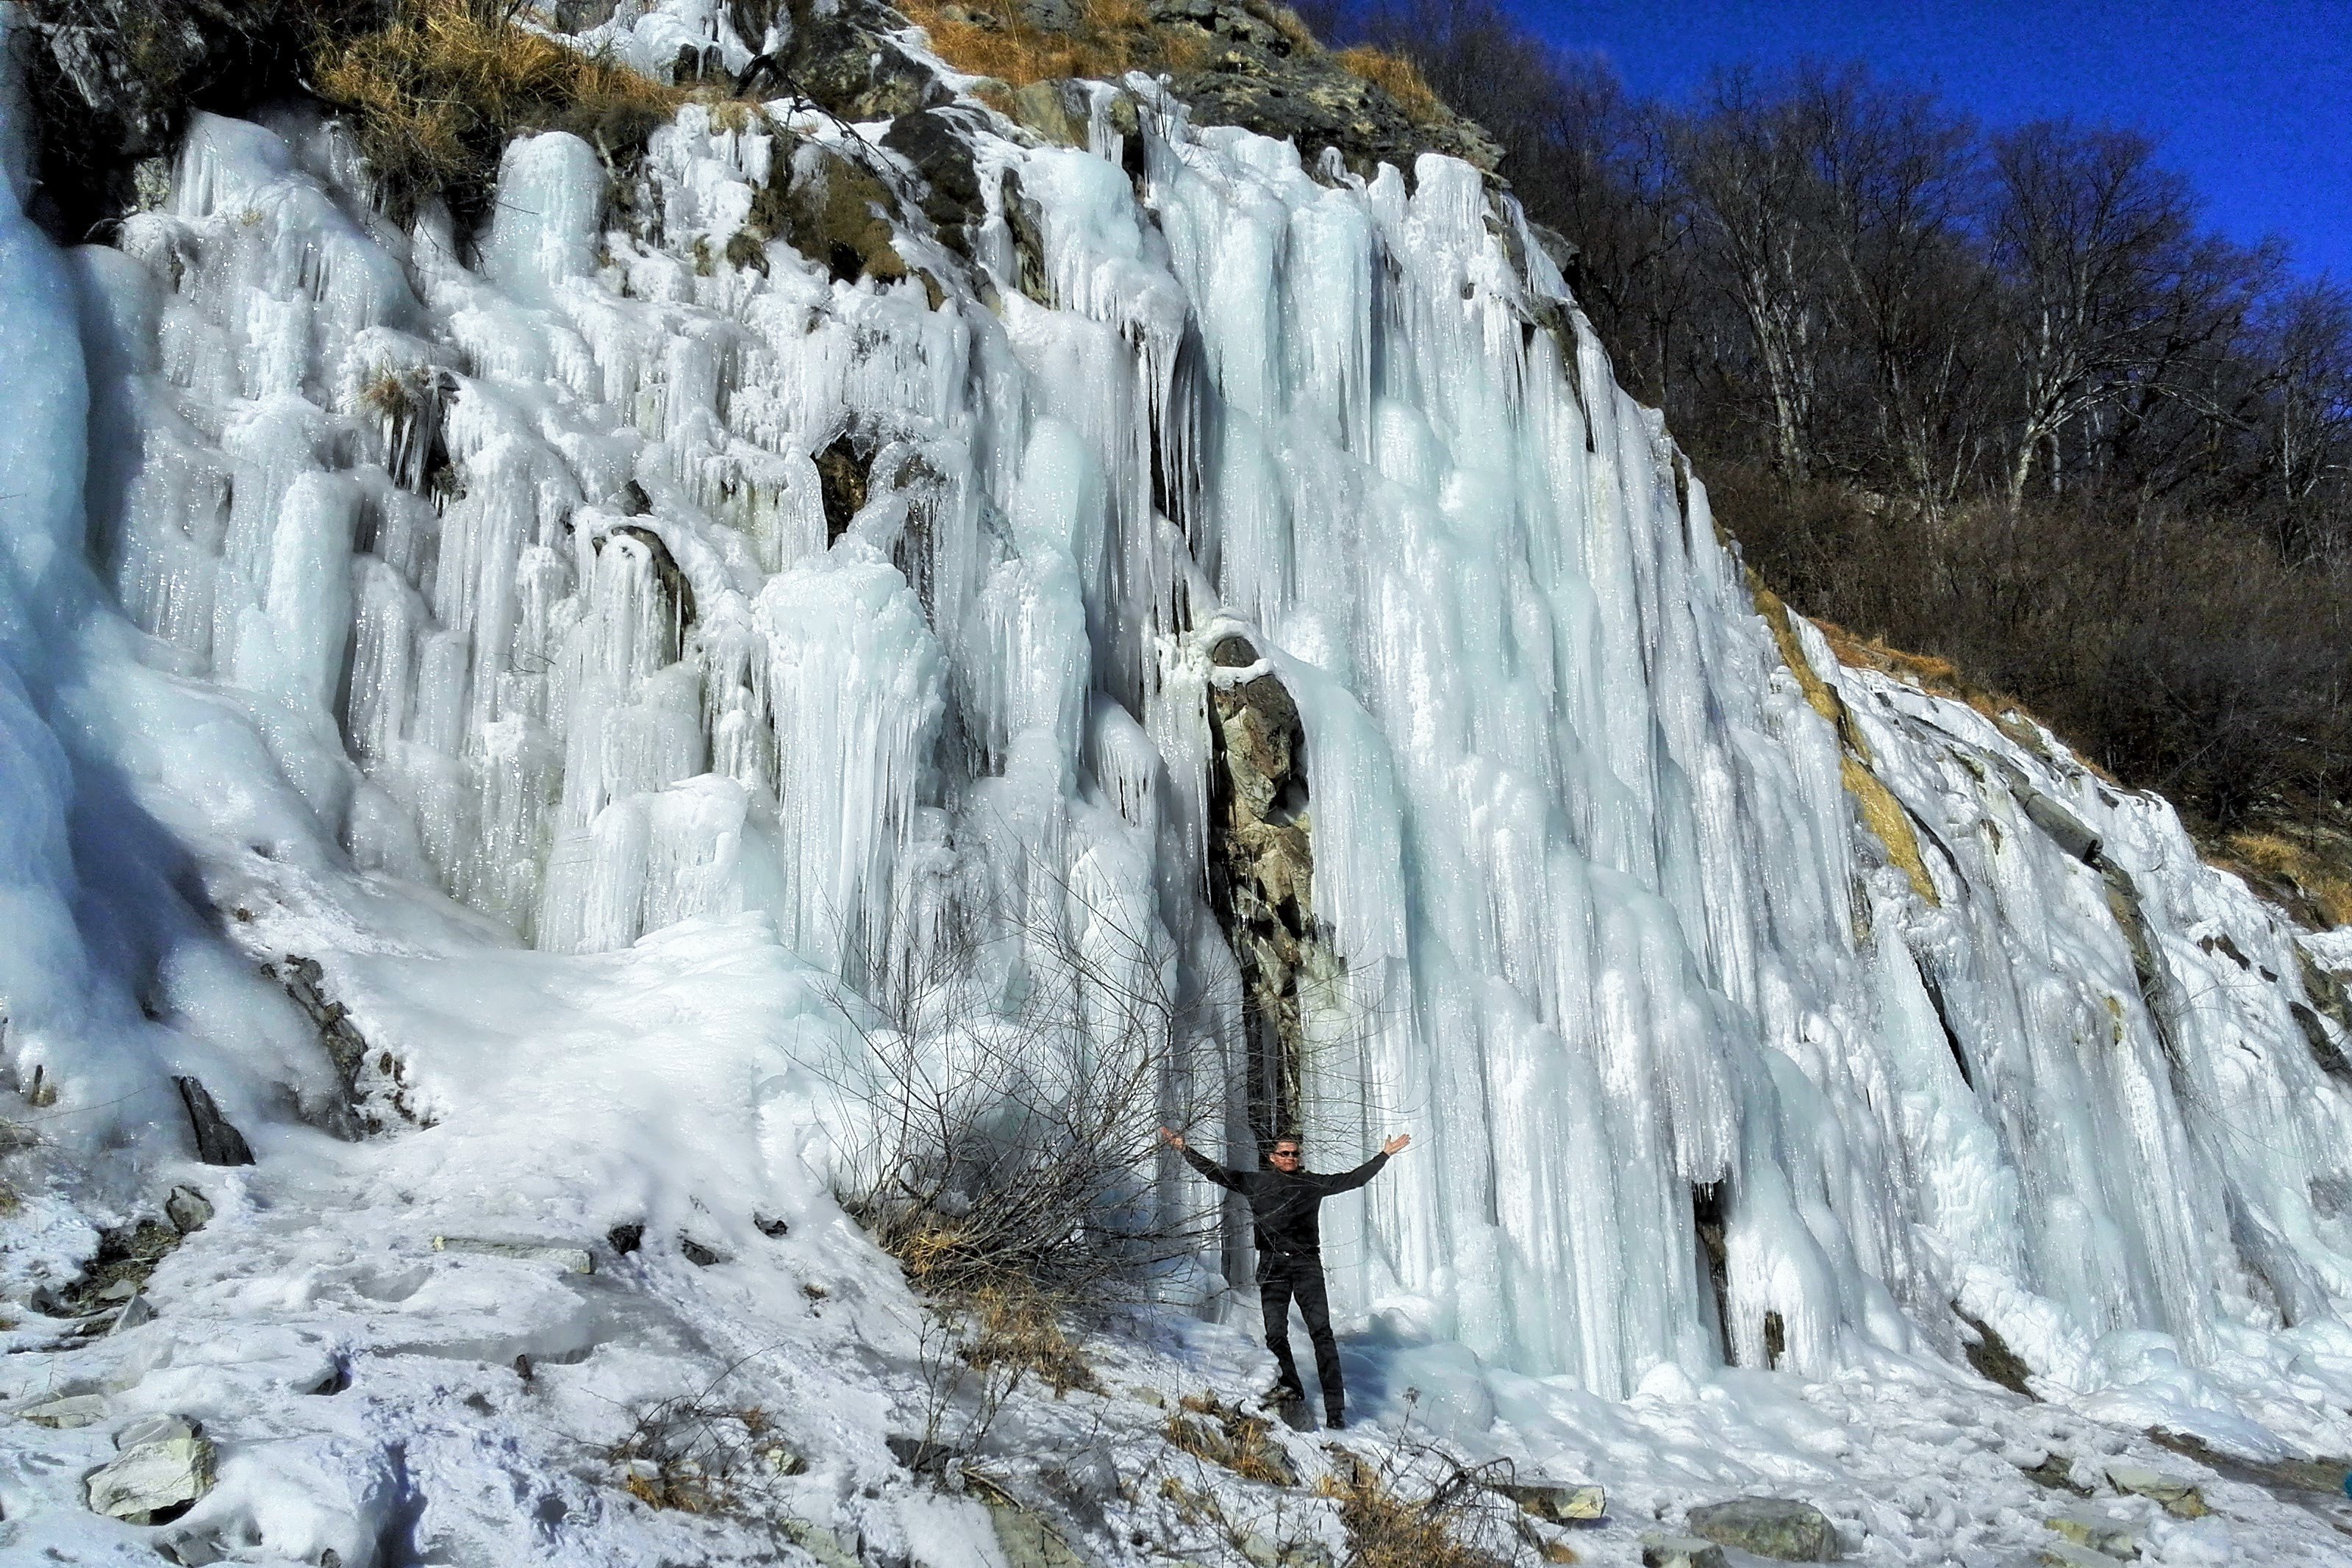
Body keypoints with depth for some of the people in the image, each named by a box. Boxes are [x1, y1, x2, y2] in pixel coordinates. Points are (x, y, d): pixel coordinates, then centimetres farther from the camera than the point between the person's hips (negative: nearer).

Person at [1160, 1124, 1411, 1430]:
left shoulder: (1313, 1183, 13)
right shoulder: (1255, 1182, 11)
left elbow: (1354, 1179, 19)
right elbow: (1214, 1171, 10)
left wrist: (1385, 1154, 18)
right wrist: (1183, 1149, 4)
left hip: (1307, 1264, -1)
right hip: (1273, 1265, 1)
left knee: (1321, 1332, -9)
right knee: (1275, 1334, -5)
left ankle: (1335, 1408, -11)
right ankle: (1290, 1388, 12)